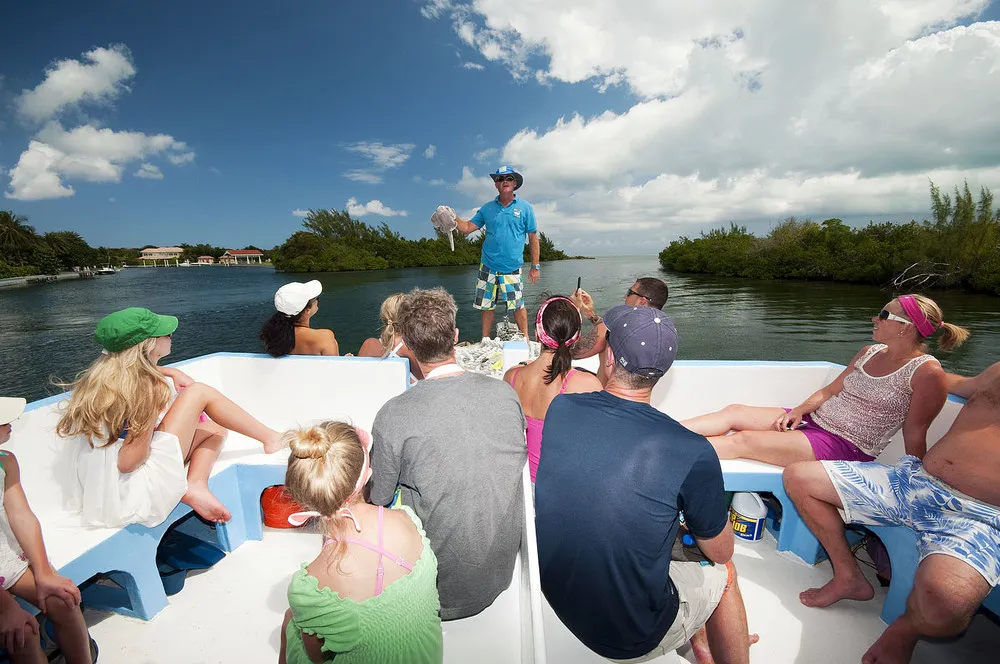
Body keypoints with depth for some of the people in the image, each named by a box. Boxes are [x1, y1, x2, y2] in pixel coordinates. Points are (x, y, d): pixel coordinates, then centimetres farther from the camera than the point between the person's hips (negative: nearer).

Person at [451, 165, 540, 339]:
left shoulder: (525, 207, 4)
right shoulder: (487, 208, 10)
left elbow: (533, 238, 3)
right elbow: (468, 227, 7)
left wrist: (535, 266, 0)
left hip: (511, 268, -2)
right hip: (488, 267, 3)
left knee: (518, 306, -4)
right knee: (486, 306, 8)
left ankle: (525, 340, 11)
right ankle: (485, 341, 22)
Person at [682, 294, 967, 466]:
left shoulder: (927, 372, -9)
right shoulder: (870, 352, 13)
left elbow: (914, 435, -9)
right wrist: (801, 410, -1)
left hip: (845, 447, -7)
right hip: (813, 421, 7)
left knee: (743, 440, -24)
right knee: (734, 412, -12)